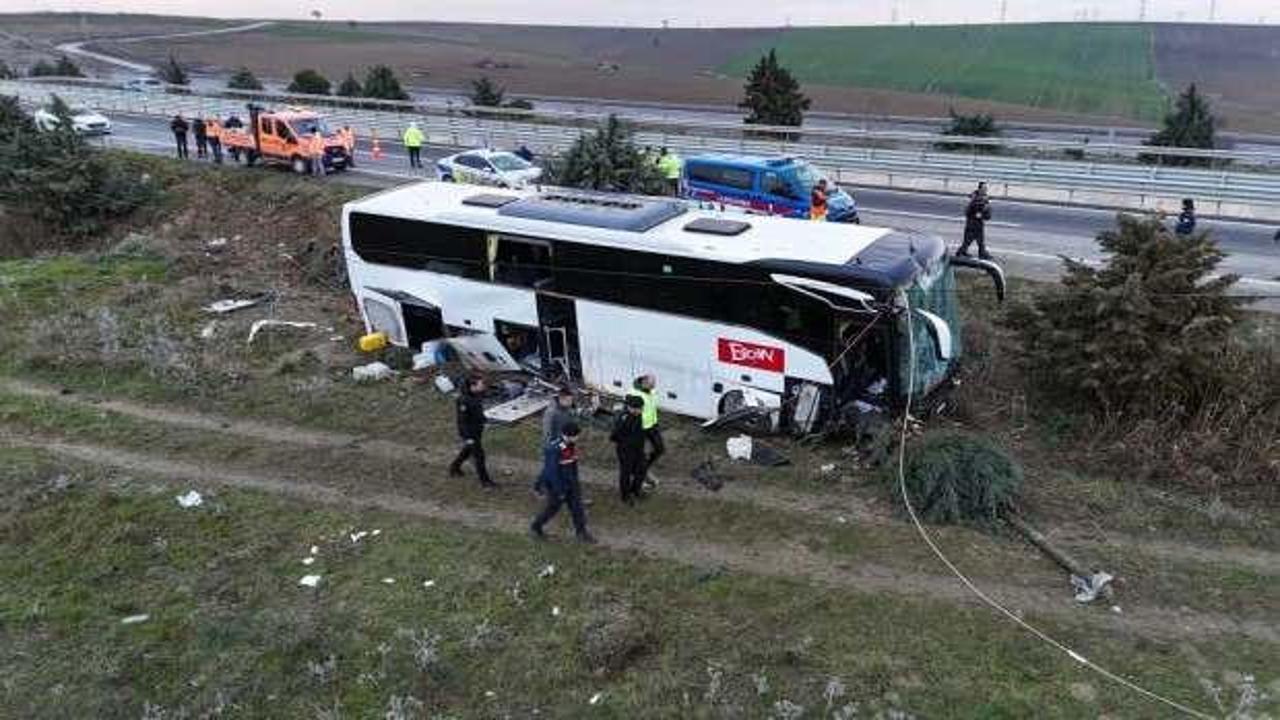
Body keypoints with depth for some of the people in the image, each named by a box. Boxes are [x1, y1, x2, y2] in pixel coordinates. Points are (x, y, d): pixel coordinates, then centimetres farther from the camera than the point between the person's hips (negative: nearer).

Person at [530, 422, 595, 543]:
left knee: (577, 507, 10)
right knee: (552, 508, 11)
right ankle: (535, 527, 34)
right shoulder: (554, 450, -30)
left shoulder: (572, 446, -5)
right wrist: (559, 491, -21)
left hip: (571, 483, 7)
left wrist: (576, 482, 17)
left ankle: (581, 533, 22)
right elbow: (553, 472, -26)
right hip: (556, 484, -7)